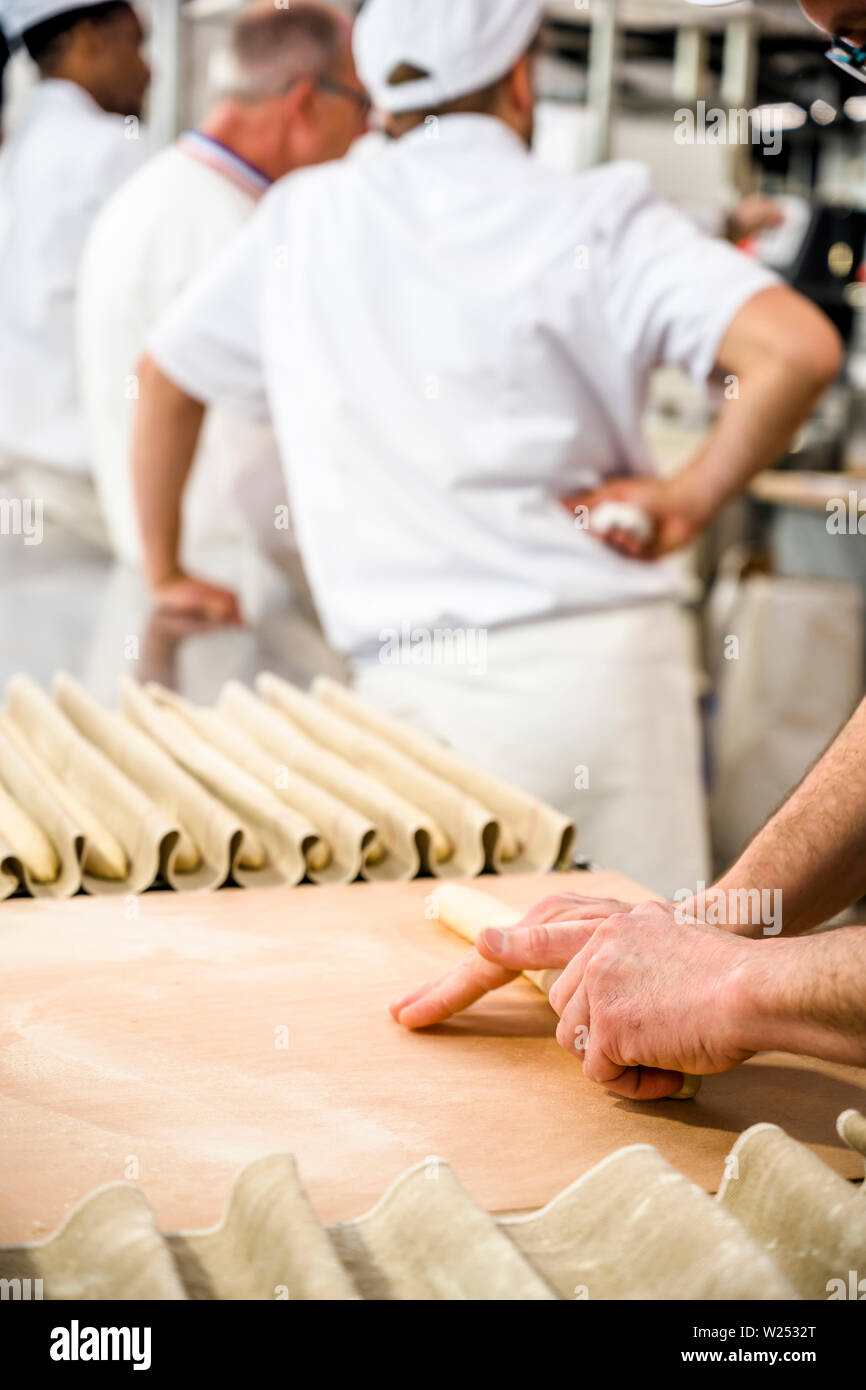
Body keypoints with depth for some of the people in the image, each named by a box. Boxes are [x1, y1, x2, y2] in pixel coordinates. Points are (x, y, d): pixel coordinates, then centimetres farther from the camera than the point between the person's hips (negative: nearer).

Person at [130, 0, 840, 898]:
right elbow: (800, 348, -13)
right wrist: (691, 496, -1)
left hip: (412, 684, 3)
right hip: (603, 653, -2)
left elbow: (166, 373, 25)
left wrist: (165, 570, 36)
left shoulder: (302, 219, 12)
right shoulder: (591, 220, -1)